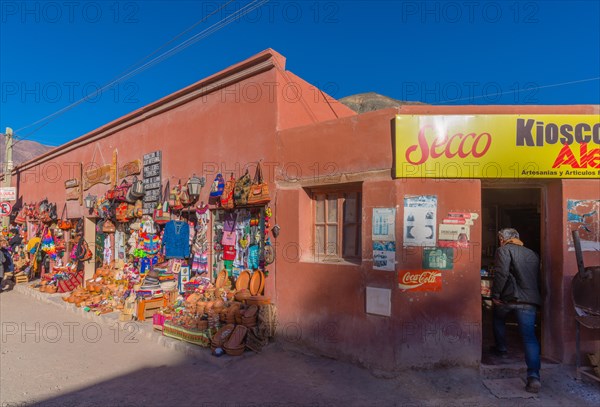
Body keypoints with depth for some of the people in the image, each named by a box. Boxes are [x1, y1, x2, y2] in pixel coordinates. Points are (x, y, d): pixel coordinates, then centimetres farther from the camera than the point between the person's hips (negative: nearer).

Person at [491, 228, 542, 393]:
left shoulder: (504, 250, 0)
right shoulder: (533, 254, 22)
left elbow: (501, 273, -14)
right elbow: (538, 277, 23)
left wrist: (496, 294, -9)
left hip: (509, 296, -4)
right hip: (530, 300, 4)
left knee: (498, 319, 27)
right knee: (530, 336, -2)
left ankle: (501, 348, 37)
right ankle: (534, 376, -12)